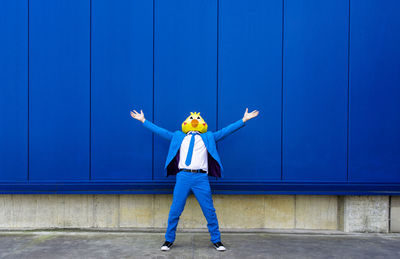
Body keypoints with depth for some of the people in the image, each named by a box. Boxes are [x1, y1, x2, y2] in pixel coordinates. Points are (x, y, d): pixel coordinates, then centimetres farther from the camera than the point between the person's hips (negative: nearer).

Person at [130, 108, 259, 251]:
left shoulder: (208, 137, 19)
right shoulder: (178, 137, 21)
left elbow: (225, 131, 16)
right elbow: (160, 131, 22)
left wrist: (244, 120, 11)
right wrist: (144, 120, 22)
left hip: (201, 177, 0)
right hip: (183, 176, 1)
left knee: (209, 211, 1)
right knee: (175, 210, 2)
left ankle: (216, 240, 17)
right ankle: (169, 240, 19)